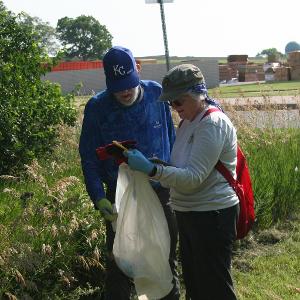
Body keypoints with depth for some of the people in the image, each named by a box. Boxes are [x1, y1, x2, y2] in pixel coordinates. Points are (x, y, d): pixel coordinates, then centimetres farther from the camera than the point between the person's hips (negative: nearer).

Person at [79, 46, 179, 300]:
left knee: (166, 260, 17)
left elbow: (171, 139, 5)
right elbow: (89, 158, -6)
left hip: (161, 193, 2)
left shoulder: (156, 94, -6)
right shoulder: (97, 108, -11)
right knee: (119, 264, 8)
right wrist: (98, 197, -17)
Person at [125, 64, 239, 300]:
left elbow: (193, 177, -27)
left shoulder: (213, 124, -19)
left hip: (212, 216, -10)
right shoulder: (189, 121, 10)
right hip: (189, 213, 10)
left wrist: (152, 169, -35)